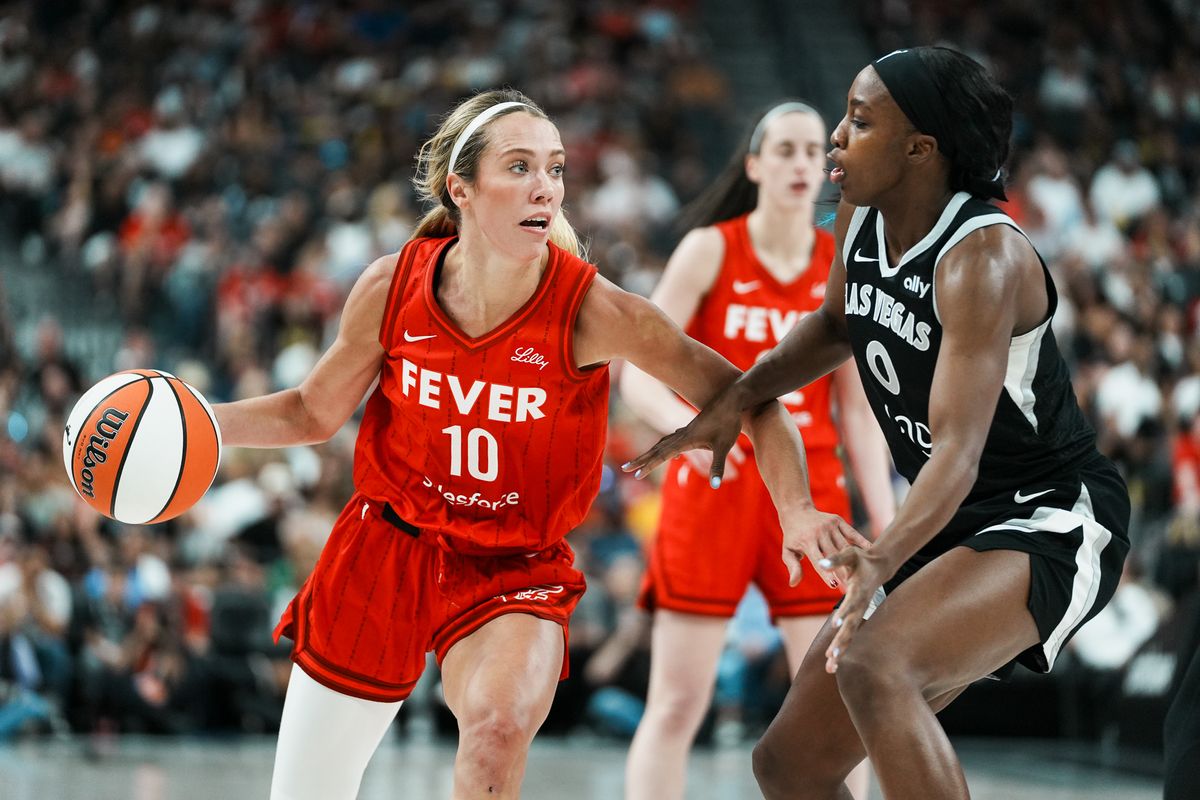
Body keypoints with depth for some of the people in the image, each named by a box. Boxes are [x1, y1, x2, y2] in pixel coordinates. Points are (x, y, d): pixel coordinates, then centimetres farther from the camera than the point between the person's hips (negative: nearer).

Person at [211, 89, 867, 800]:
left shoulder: (594, 312, -21)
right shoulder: (393, 288, -14)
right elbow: (315, 412, 3)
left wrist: (798, 509, -28)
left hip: (514, 572, -2)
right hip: (383, 552, 2)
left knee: (498, 727, -34)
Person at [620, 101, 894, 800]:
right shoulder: (710, 250, -2)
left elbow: (860, 411, 9)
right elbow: (638, 372, -7)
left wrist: (886, 522, 2)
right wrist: (685, 423, -28)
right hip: (713, 483, -3)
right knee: (678, 703, -3)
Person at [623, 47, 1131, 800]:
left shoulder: (982, 257, -24)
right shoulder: (861, 217, 0)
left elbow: (958, 452, -34)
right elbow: (837, 326, 22)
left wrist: (882, 559, -49)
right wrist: (735, 399, 7)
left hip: (1054, 521, -9)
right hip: (954, 527, 9)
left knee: (874, 666, -36)